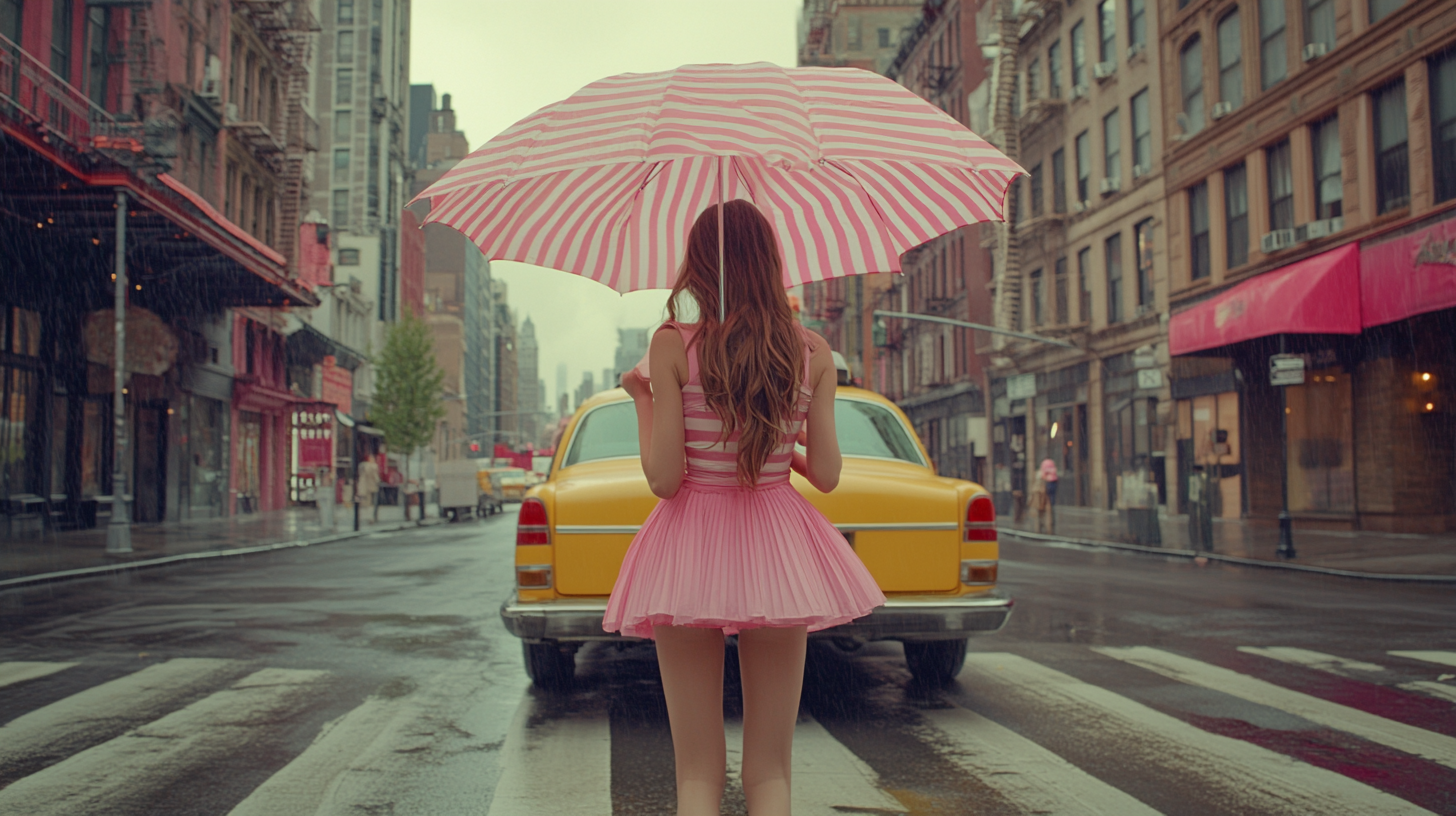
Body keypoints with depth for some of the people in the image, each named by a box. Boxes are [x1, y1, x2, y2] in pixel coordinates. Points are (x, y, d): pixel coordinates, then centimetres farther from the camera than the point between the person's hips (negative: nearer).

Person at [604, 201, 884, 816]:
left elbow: (664, 478, -12)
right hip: (777, 550, 2)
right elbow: (825, 475, 1)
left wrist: (642, 399, 4)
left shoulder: (673, 345, -9)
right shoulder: (812, 353, -1)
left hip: (693, 548, -2)